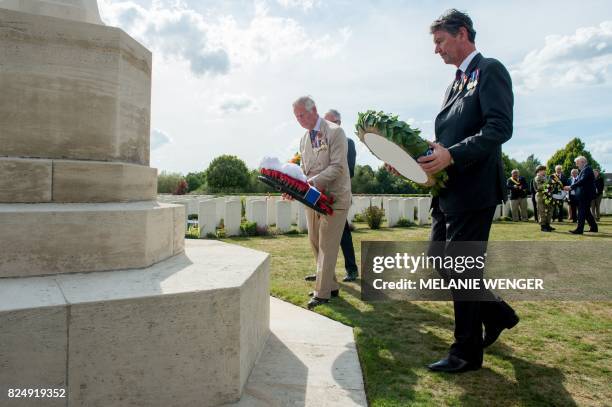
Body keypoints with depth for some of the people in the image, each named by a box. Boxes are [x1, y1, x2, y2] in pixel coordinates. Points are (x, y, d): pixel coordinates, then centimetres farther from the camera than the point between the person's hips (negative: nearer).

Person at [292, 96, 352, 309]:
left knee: (327, 245, -5)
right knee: (315, 242, 12)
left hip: (334, 196, -8)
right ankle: (330, 285, 26)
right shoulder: (304, 139, 13)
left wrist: (314, 181, -28)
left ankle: (322, 293, 2)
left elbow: (337, 166, -17)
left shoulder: (335, 132, -9)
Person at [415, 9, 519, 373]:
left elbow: (500, 128, -18)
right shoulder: (457, 83, 20)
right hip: (448, 191, 9)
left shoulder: (490, 70, -5)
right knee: (441, 261, 13)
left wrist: (451, 155, -27)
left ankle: (467, 353, 16)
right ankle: (497, 314, 34)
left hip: (473, 190, -9)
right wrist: (431, 156, 4)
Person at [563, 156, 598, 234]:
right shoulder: (585, 169, 16)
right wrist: (571, 188, 4)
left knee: (582, 212, -8)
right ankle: (594, 227, 25)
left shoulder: (587, 169, -15)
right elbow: (579, 181, 14)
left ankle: (579, 229, -7)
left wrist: (571, 187, -26)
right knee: (586, 211, 17)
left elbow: (582, 181, -26)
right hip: (585, 194, 10)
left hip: (585, 195, -10)